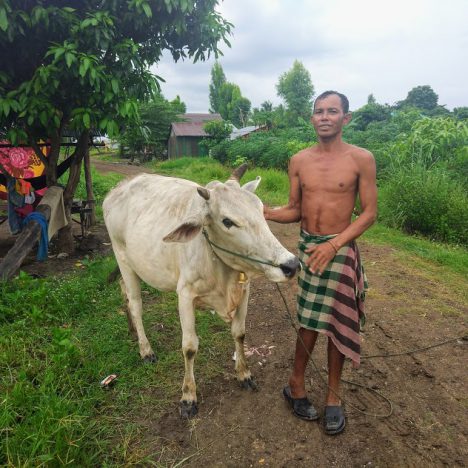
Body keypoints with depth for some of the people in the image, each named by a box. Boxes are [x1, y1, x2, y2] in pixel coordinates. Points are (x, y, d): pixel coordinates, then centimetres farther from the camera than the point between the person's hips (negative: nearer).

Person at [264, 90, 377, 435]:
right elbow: (295, 210, 6)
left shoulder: (361, 159, -7)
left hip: (341, 248, -2)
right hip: (306, 245, 2)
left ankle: (333, 397, 27)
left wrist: (334, 245, -18)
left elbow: (369, 212, -7)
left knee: (336, 324, 7)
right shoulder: (299, 161, 2)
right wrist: (268, 213, -15)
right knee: (310, 321, 10)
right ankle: (297, 385, 30)